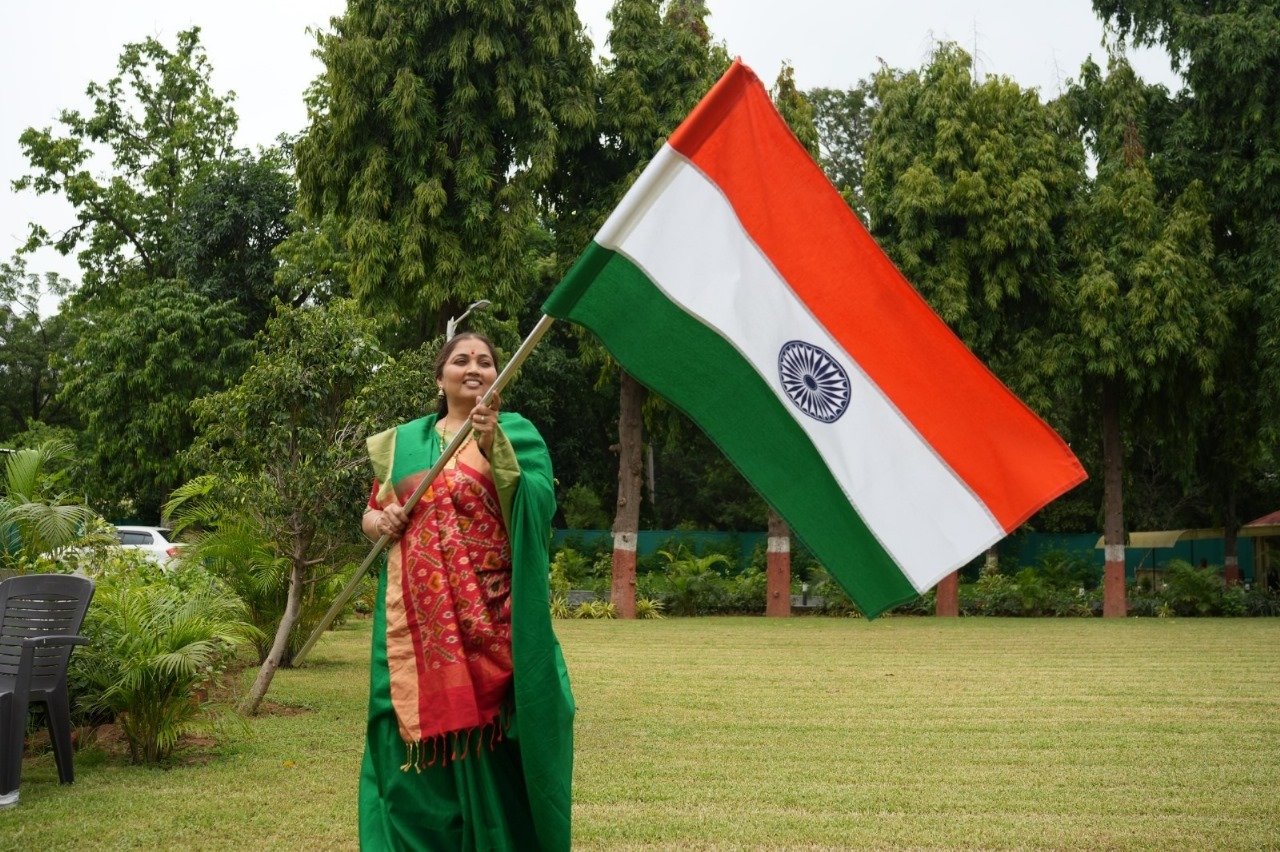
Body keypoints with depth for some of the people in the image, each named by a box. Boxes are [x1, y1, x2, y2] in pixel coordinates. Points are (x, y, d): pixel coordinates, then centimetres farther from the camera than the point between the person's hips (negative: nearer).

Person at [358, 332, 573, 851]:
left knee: (489, 741, -3)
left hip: (490, 619, -3)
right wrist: (381, 522, -1)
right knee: (414, 742, 3)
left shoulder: (515, 431, 4)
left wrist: (496, 450, -21)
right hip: (415, 622, 3)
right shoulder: (404, 442, 15)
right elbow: (370, 516, 21)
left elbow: (539, 506, -11)